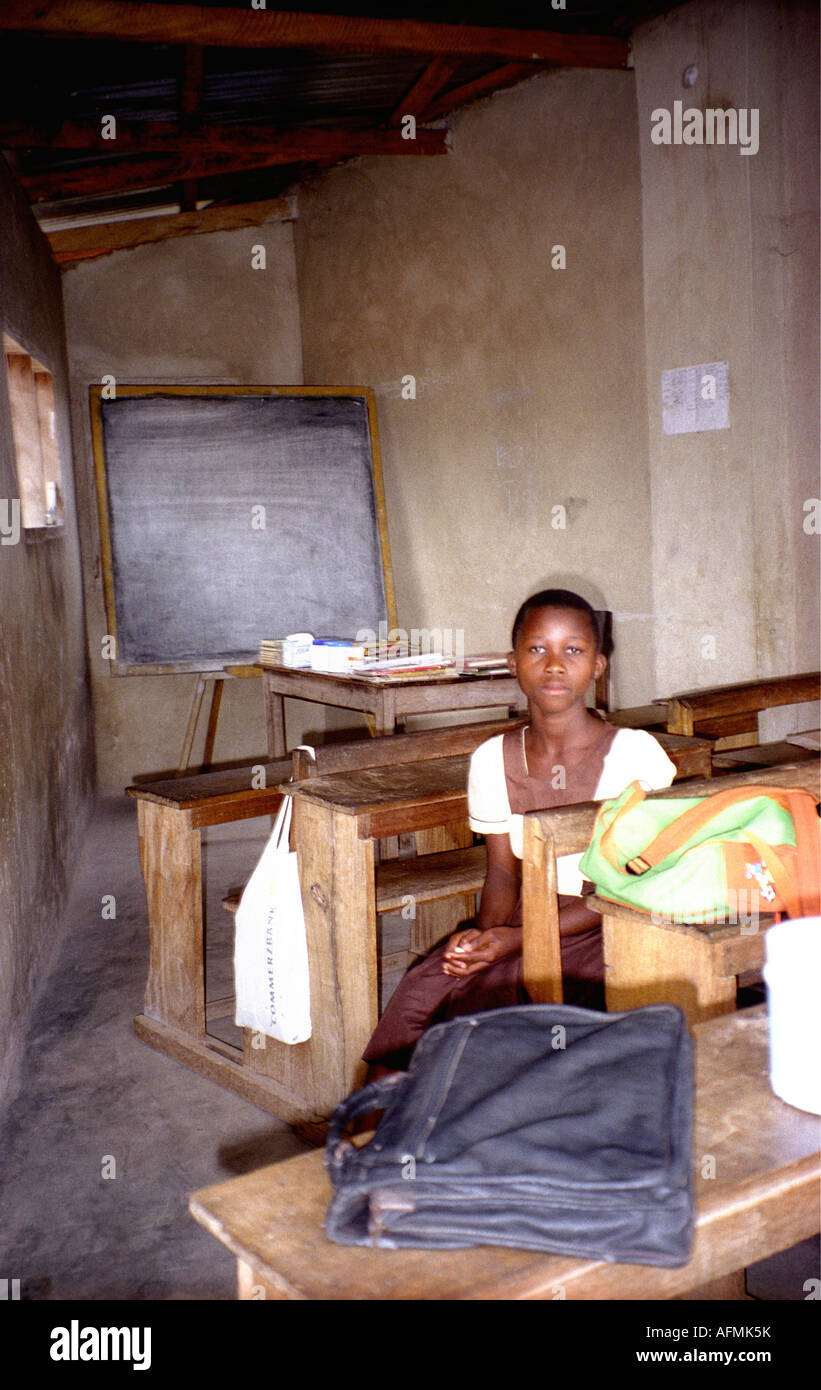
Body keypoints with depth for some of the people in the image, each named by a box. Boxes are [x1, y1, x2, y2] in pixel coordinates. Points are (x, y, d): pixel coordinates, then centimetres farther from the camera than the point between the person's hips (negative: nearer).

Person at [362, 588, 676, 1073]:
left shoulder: (635, 753, -9)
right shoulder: (492, 761, 3)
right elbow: (504, 870, 10)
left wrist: (522, 937, -18)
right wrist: (486, 932, -13)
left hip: (602, 931, -4)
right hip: (522, 923, 4)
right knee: (418, 996, -19)